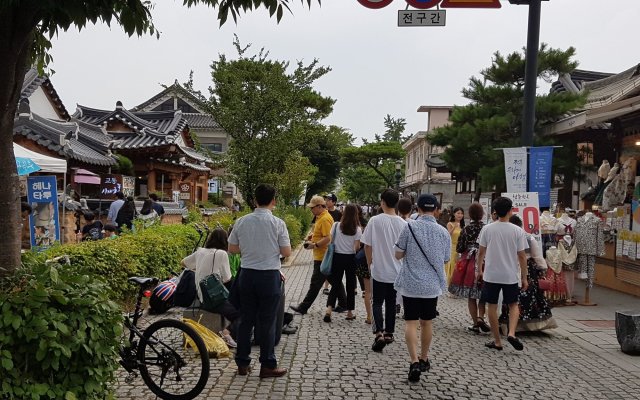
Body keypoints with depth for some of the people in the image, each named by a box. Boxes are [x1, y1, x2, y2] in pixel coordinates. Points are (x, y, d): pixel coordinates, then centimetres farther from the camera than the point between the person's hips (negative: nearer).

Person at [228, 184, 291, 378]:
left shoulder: (241, 222, 0)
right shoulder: (277, 223, -11)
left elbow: (232, 248, 6)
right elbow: (286, 252, -7)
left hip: (247, 275, 4)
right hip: (269, 276, -3)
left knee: (246, 319, 13)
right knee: (267, 322, 5)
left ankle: (242, 363, 21)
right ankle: (268, 366, 14)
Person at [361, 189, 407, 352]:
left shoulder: (375, 221, -11)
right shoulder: (403, 223, -4)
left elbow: (367, 245, -5)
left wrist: (370, 263, 8)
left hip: (379, 270, -2)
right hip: (396, 271, 2)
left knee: (377, 302, 6)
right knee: (391, 303, 15)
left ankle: (379, 333, -9)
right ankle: (388, 333, 23)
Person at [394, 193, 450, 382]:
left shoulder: (410, 227, -10)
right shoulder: (443, 232, -2)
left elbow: (398, 255, -4)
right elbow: (445, 259, 10)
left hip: (410, 283, -3)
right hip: (432, 284, 3)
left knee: (411, 322, 2)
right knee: (427, 322, 16)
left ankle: (414, 361, -9)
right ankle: (424, 359, 29)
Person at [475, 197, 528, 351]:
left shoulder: (487, 229, -5)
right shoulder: (518, 231, -6)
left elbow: (481, 252, 0)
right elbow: (522, 256, -4)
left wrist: (479, 270, 14)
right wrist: (524, 278, 5)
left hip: (491, 274, 0)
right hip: (511, 275, 0)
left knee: (492, 306, 10)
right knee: (513, 305, 17)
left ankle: (497, 341, 15)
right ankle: (511, 333, -3)